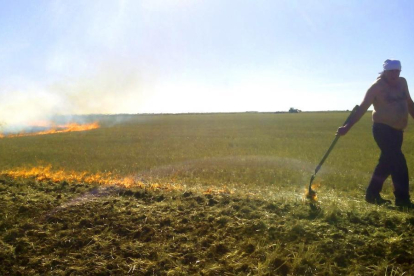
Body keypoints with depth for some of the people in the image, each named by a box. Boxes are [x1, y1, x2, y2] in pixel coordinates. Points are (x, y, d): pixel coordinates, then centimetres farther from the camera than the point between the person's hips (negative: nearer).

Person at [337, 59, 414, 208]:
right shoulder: (377, 87, -11)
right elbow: (362, 108, -15)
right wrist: (347, 127, -20)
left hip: (397, 130, 8)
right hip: (383, 129, -8)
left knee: (387, 162, 12)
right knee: (398, 163, -12)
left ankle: (372, 194, 23)